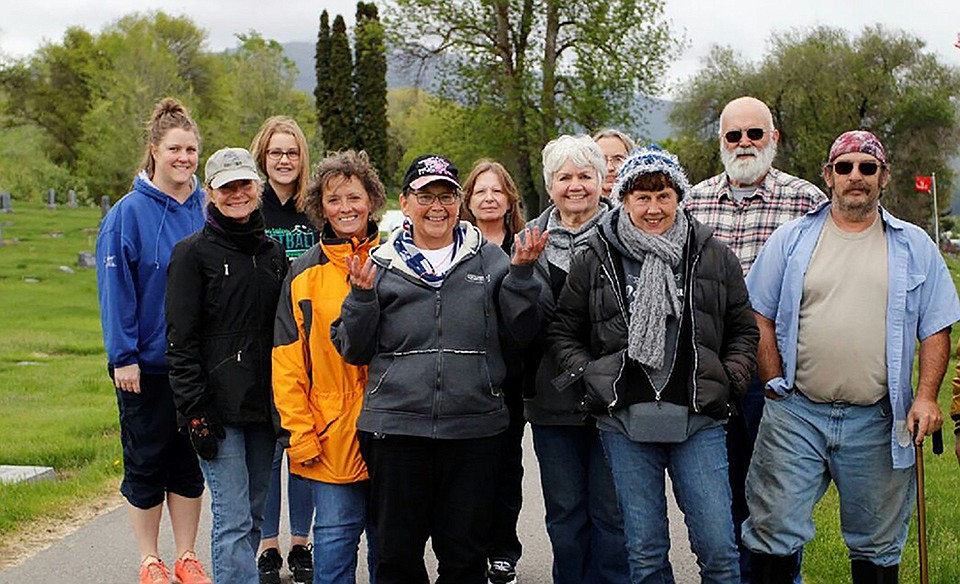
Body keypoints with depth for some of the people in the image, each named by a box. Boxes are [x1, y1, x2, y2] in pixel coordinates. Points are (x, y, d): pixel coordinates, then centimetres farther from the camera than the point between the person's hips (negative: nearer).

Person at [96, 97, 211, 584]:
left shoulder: (207, 210, 3)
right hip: (146, 362, -4)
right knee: (146, 461, 7)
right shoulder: (129, 212, -9)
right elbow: (115, 289, -11)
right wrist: (123, 356, -15)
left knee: (190, 461, 11)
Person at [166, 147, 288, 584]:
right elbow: (181, 340, -7)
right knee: (233, 519, -9)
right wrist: (195, 411, -14)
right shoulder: (193, 253, -3)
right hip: (218, 407, -5)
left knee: (253, 516, 10)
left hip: (264, 404, 6)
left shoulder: (273, 252, 13)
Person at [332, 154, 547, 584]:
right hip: (395, 425, 0)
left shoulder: (489, 259, 8)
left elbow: (519, 334, 3)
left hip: (473, 428, 0)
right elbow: (353, 351, 6)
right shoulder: (382, 265, 7)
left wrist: (520, 273, -7)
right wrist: (362, 294, -8)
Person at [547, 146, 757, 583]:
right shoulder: (593, 260, 5)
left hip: (699, 421, 0)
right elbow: (562, 331, 12)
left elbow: (744, 329, 14)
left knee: (718, 549, 0)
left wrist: (730, 378, 1)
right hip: (624, 422, 0)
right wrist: (587, 375, -1)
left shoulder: (714, 256, 7)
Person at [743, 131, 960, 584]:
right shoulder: (792, 239, 6)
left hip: (877, 422, 1)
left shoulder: (914, 247, 8)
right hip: (795, 413, -1)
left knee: (877, 544, 12)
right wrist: (773, 383, -2)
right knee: (774, 532, -1)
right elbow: (760, 317, 7)